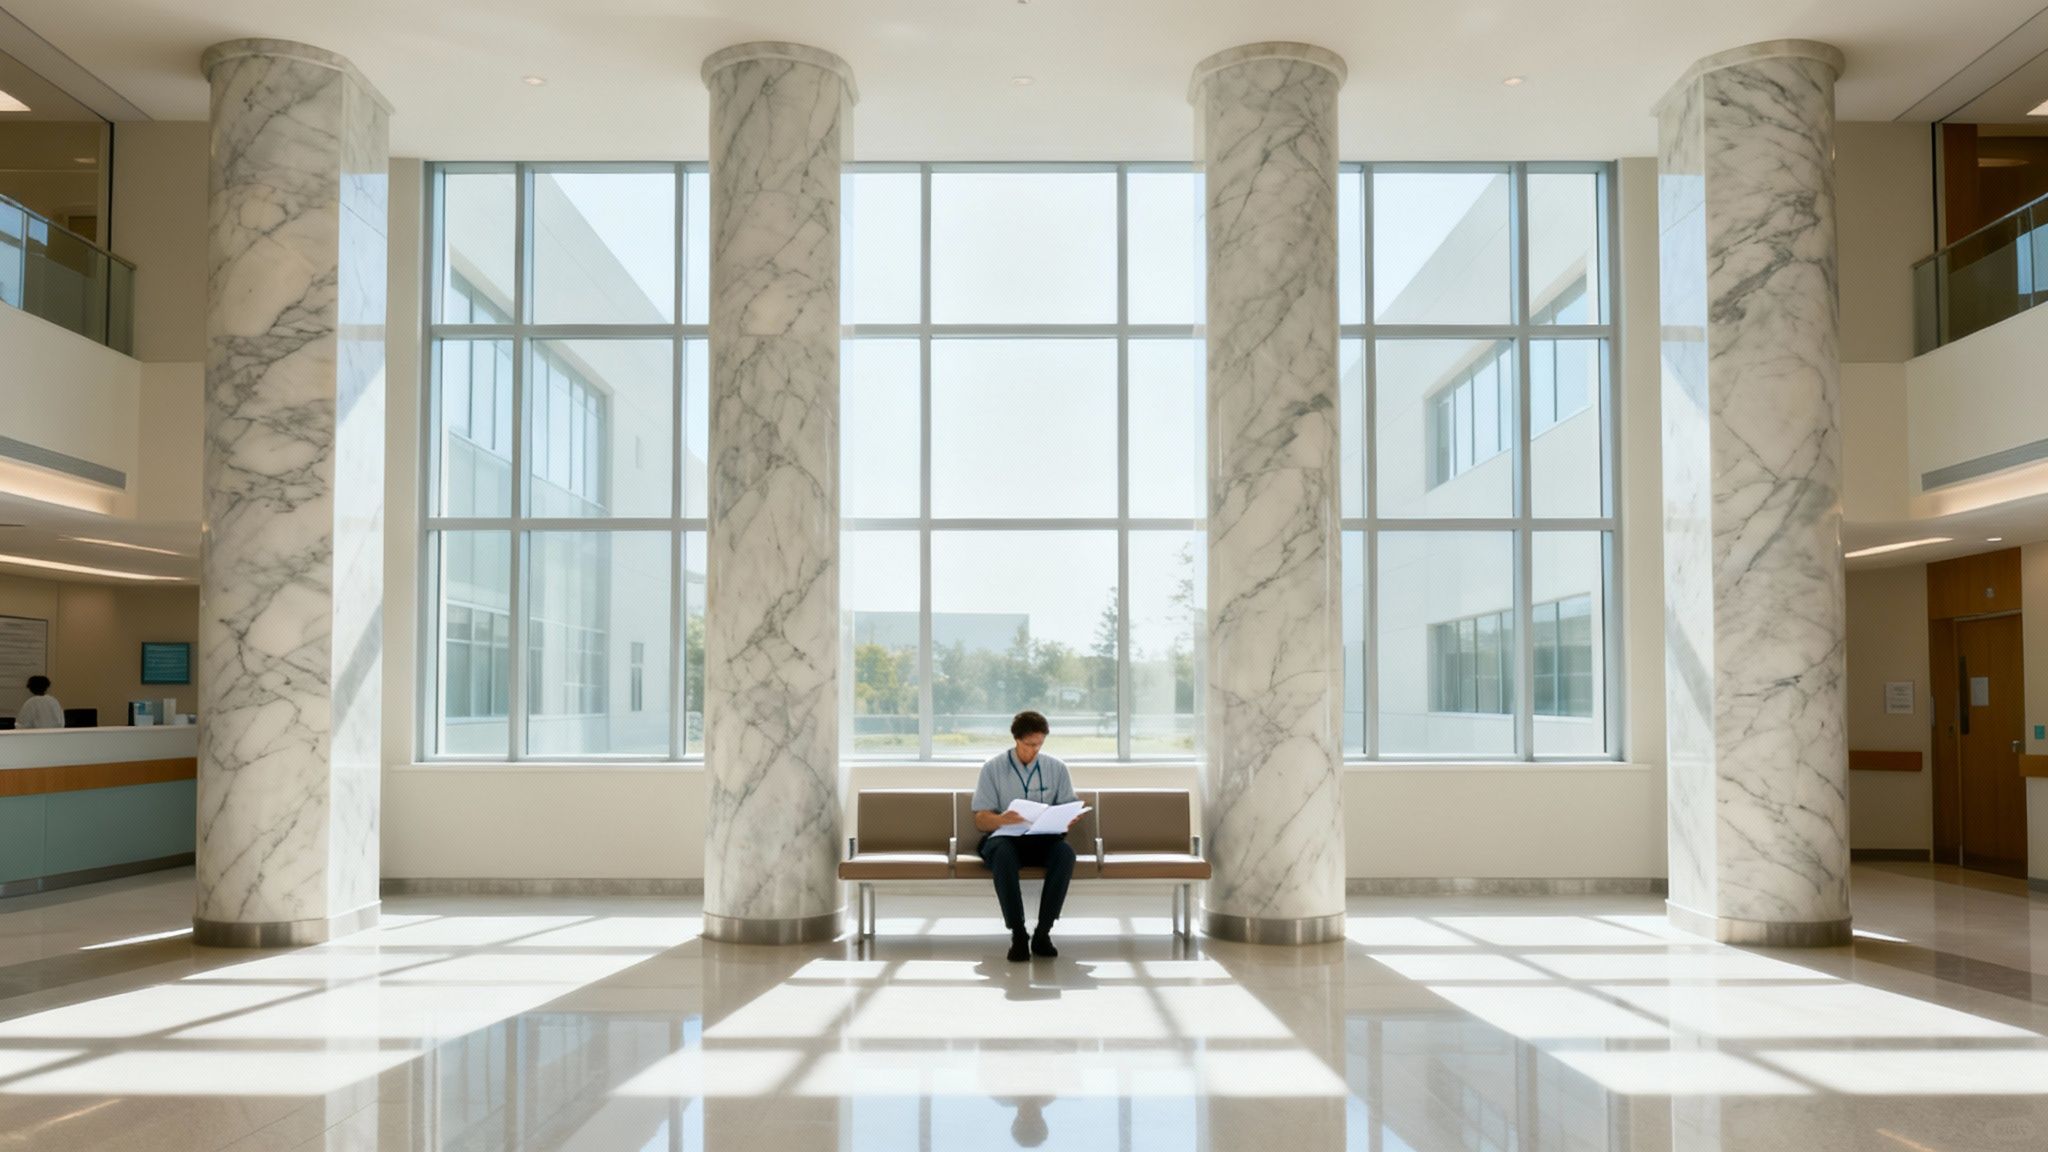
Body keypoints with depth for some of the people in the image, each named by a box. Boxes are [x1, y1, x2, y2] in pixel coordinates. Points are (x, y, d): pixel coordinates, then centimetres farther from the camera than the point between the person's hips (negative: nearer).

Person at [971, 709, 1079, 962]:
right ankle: (1018, 934, -34)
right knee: (1003, 853, -38)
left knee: (1065, 851, -33)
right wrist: (1002, 819, -26)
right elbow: (980, 820, -2)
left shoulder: (1057, 769, 9)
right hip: (1004, 839, -2)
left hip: (1044, 839, 2)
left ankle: (1043, 932, -28)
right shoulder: (993, 769, 3)